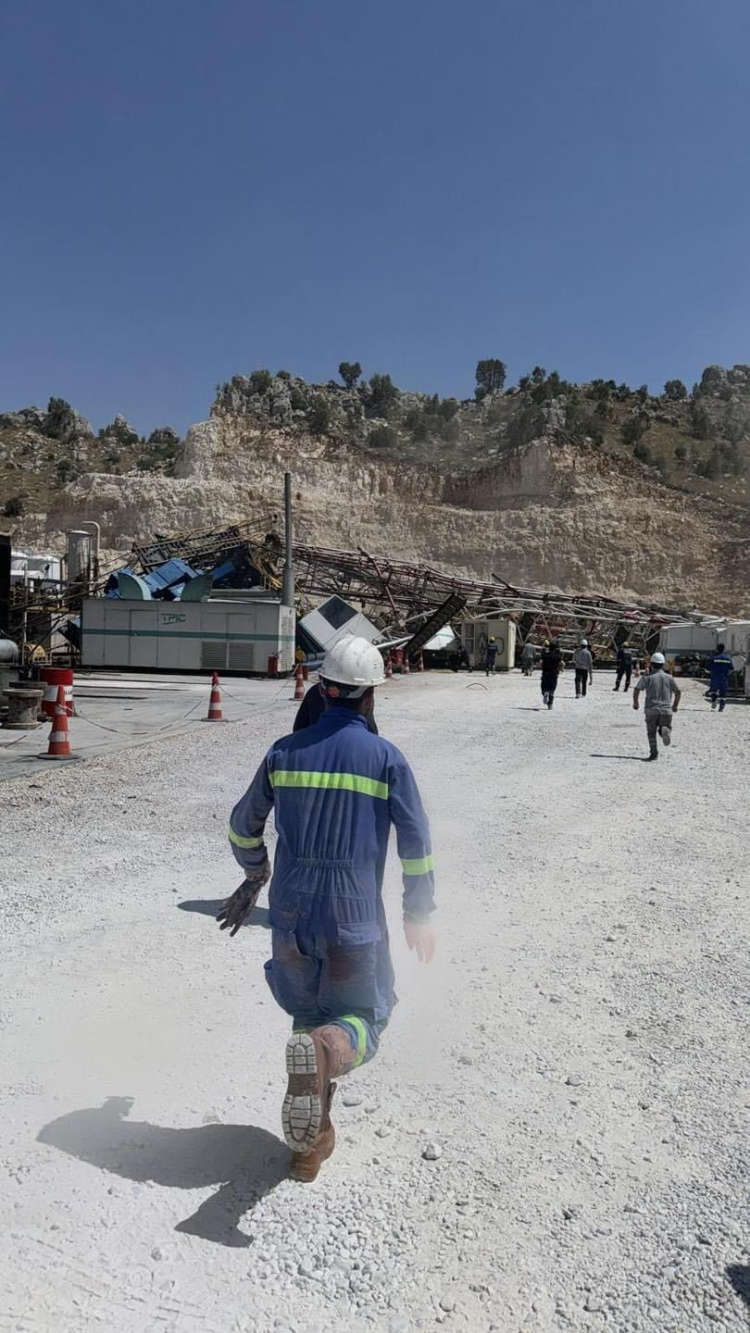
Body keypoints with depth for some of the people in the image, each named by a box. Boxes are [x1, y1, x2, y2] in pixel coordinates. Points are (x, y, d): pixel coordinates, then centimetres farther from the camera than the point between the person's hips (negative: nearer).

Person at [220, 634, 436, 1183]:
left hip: (290, 915, 3)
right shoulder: (386, 758, -10)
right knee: (363, 1020, 13)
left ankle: (313, 1139, 25)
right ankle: (326, 1050, -21)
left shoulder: (285, 752, -1)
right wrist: (419, 915, 8)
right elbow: (416, 845, -6)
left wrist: (254, 875, 30)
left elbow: (243, 827, 10)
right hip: (356, 921, -3)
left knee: (308, 1014, 24)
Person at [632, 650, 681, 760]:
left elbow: (637, 690, -8)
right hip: (666, 710, 1)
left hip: (651, 709, -1)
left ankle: (654, 753, 0)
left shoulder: (647, 677, -1)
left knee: (651, 732, 7)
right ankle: (665, 730, -23)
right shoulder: (669, 678, 8)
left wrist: (635, 702, 7)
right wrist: (675, 705, 21)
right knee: (665, 727, 12)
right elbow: (678, 692, 8)